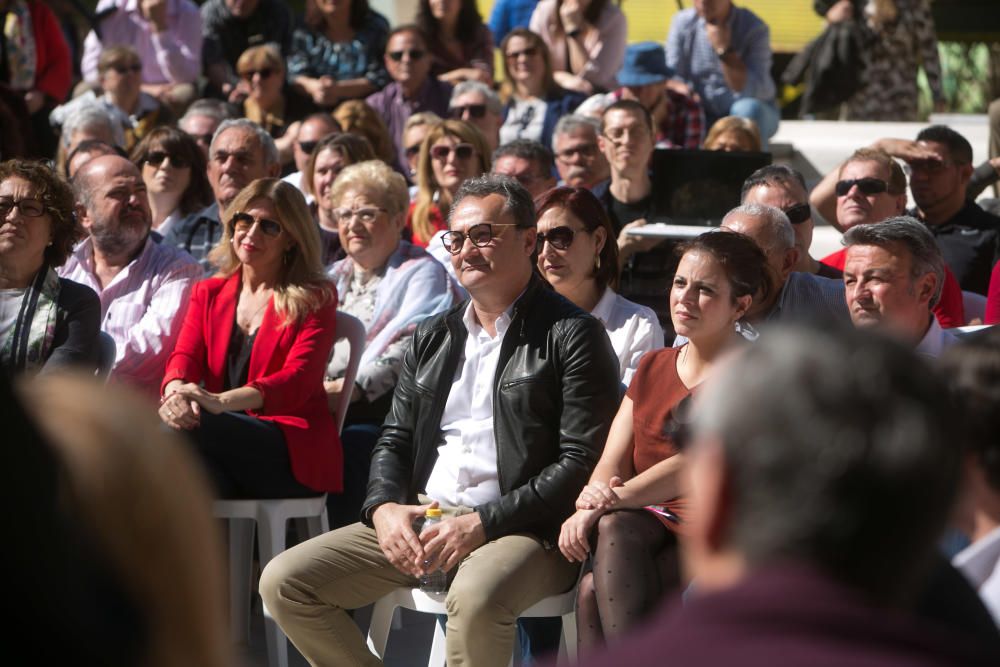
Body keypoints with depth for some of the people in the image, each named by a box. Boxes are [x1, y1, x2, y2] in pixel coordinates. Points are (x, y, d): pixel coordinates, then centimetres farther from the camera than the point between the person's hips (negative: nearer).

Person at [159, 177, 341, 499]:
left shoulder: (314, 300, 7)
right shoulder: (208, 293, 22)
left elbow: (298, 379, -10)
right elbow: (185, 356, 5)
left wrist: (221, 401, -29)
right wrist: (176, 393, -24)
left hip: (293, 453, -3)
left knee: (186, 431, -33)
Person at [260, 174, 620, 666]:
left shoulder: (571, 335, -2)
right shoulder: (432, 337, 19)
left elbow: (583, 461, -9)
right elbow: (395, 437, 20)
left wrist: (484, 523, -17)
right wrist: (384, 507, -3)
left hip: (518, 530, -7)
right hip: (417, 522, 7)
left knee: (476, 598, -40)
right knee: (283, 582, -9)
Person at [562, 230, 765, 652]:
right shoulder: (653, 367, 20)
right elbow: (613, 461, 9)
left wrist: (618, 498, -26)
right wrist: (588, 509, -14)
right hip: (648, 523, 5)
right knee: (614, 529, -32)